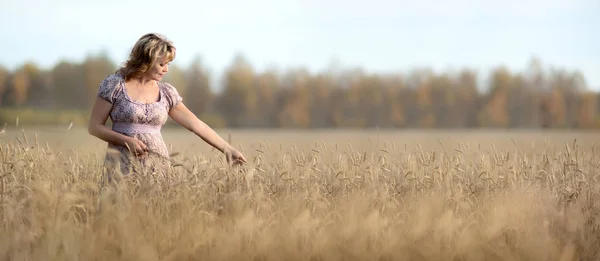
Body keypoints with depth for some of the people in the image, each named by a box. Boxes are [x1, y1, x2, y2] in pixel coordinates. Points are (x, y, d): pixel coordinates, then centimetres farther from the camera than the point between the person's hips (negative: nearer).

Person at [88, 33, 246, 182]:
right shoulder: (115, 84, -2)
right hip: (123, 165, -3)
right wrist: (127, 141, -13)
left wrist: (227, 149, 8)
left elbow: (197, 125, 12)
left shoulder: (166, 92, 9)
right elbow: (94, 126, -1)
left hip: (158, 166, 4)